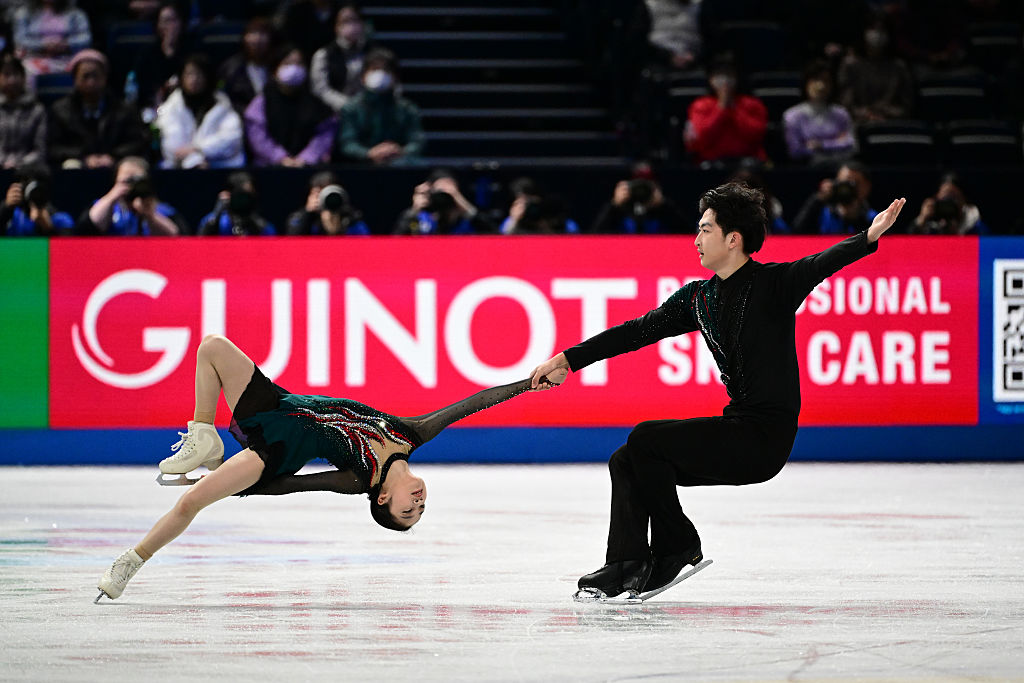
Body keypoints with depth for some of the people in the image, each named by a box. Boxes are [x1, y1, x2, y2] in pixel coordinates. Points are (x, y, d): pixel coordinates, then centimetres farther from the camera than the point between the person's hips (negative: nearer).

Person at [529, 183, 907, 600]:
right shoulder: (698, 297, 12)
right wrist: (568, 360, 12)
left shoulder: (773, 284, -9)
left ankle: (678, 547, -2)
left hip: (767, 437, -8)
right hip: (737, 428, 8)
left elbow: (821, 265, -26)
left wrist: (868, 238, -45)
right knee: (626, 463, 4)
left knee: (645, 440, -16)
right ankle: (625, 567, 1)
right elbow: (638, 331, 15)